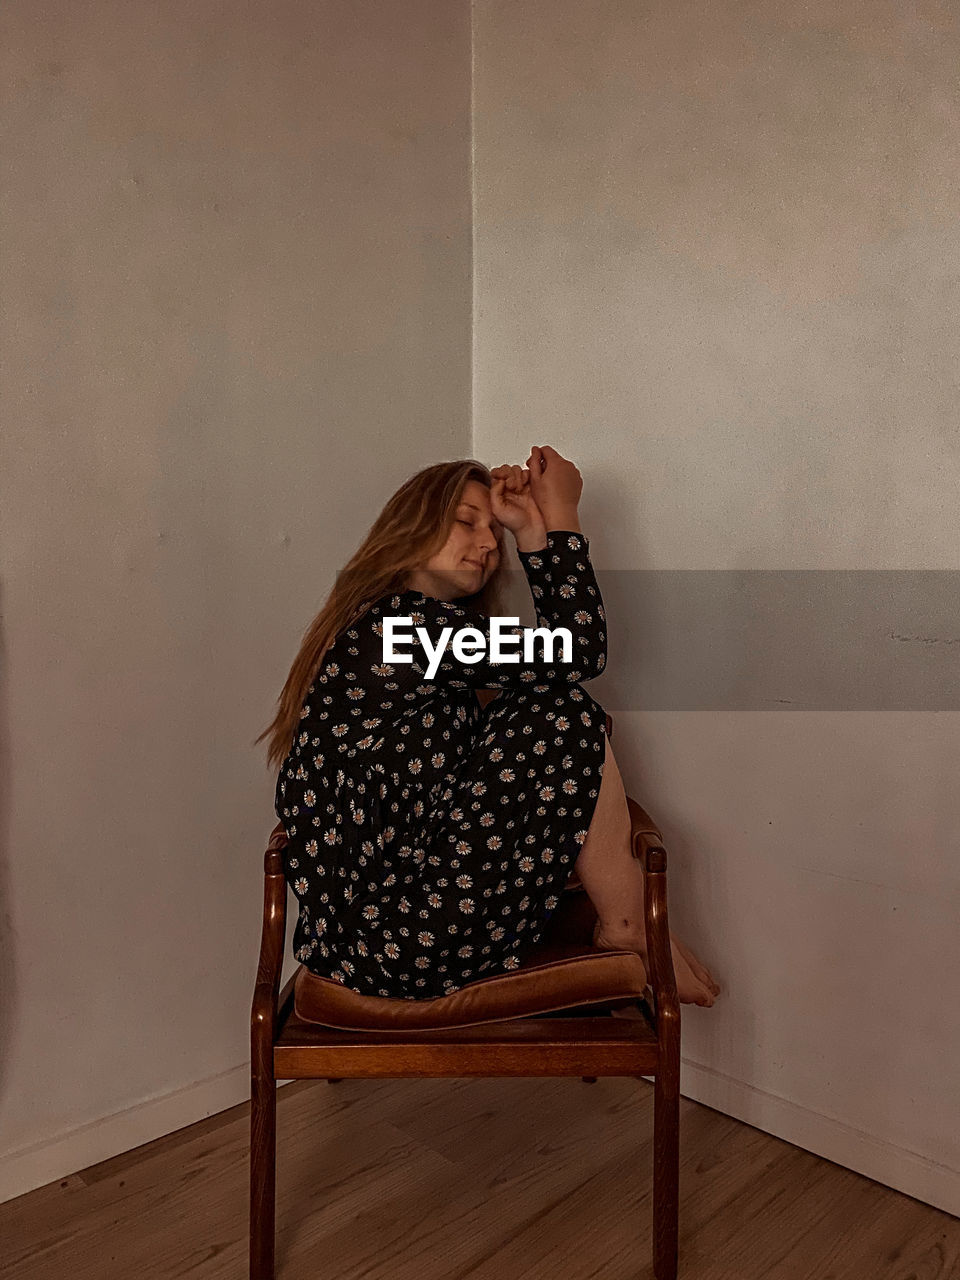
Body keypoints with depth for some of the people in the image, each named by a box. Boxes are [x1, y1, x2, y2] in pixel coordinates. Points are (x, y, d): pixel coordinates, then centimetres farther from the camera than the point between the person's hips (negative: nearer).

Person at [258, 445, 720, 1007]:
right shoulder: (400, 625, -16)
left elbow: (556, 655, 10)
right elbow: (580, 654, -12)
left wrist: (533, 530, 8)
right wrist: (562, 516, -2)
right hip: (400, 949, -10)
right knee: (566, 716, -7)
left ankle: (620, 920, 11)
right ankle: (629, 929, 9)